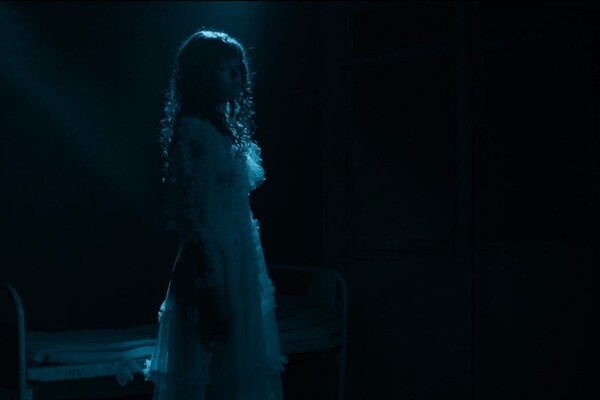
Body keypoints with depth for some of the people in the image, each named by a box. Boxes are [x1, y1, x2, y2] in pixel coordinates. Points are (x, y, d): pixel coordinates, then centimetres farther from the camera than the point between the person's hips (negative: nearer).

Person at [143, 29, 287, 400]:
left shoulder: (226, 129, 16)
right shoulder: (192, 131, -10)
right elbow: (188, 217, -16)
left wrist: (256, 277, 17)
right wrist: (207, 288, -20)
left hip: (239, 267, 9)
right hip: (211, 270, -9)